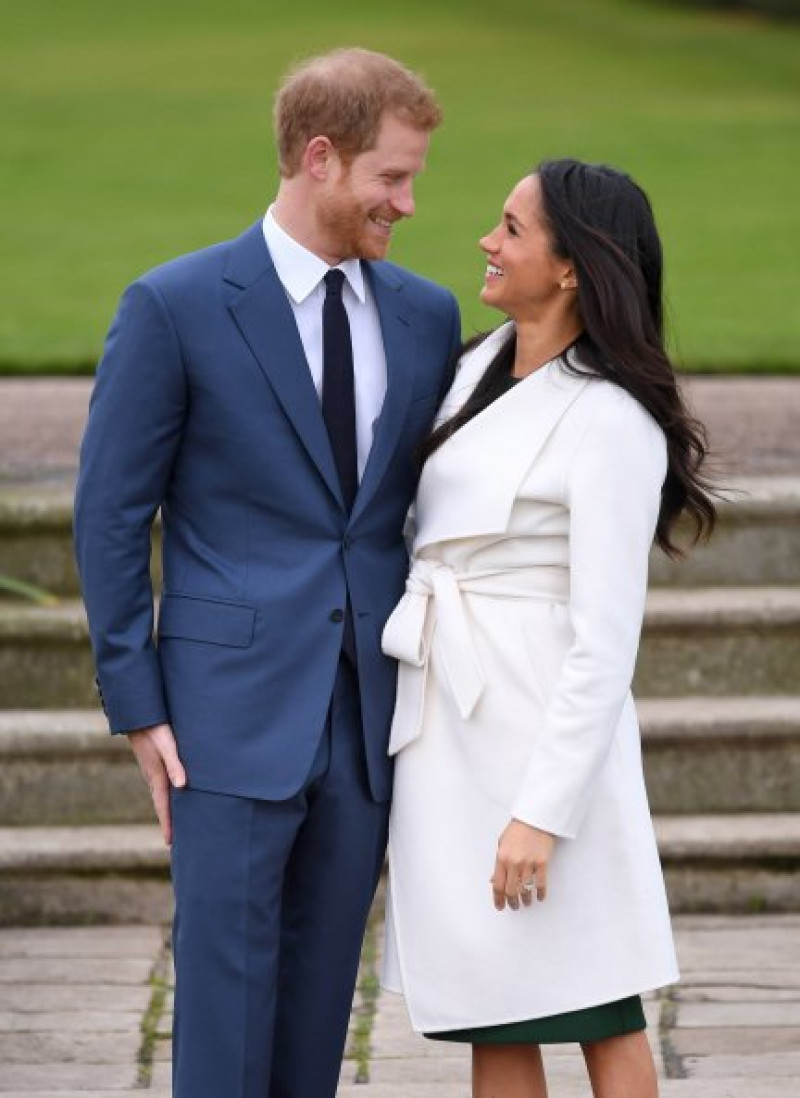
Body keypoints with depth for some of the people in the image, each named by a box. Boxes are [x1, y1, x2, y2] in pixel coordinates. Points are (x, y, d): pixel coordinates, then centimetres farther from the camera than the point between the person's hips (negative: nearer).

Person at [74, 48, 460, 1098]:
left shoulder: (427, 317, 8)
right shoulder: (175, 307, -6)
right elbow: (111, 516, -3)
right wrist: (137, 705, -6)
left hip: (369, 720, 4)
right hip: (234, 708, -4)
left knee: (321, 994, 9)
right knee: (225, 989, -4)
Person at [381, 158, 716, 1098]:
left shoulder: (612, 422, -14)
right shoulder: (481, 368, 10)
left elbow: (604, 643, -17)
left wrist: (544, 812, -19)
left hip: (541, 729, -8)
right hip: (444, 722, 8)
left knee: (599, 1016, -1)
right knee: (493, 1020, 11)